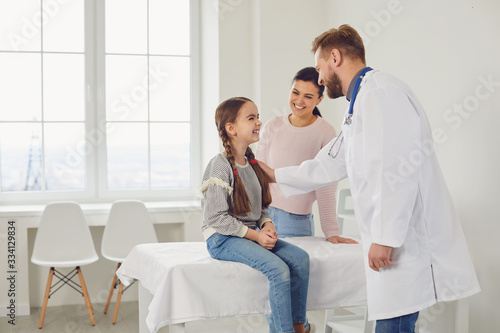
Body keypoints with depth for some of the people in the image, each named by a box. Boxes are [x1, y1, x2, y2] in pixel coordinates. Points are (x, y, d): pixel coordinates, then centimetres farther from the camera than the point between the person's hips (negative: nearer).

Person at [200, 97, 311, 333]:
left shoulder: (251, 163, 12)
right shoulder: (220, 165, -13)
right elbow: (216, 217, -18)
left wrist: (266, 225, -5)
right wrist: (255, 235, -18)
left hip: (252, 234, 8)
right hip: (223, 239, -8)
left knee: (300, 258, -11)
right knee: (278, 268, -26)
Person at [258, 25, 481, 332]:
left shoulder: (380, 91, -11)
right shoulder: (360, 102, 23)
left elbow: (400, 168, -22)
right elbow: (330, 164, 33)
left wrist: (385, 237, -22)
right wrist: (275, 175, 41)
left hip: (408, 239, -10)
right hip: (396, 241, 10)